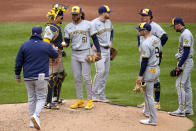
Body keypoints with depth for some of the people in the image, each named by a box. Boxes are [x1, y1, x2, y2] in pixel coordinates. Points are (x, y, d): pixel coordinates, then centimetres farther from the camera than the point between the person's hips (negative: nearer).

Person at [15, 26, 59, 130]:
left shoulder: (24, 45, 1)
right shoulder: (47, 46, -3)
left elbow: (18, 62, 3)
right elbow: (55, 55, 16)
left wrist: (17, 75, 14)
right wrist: (55, 50, 40)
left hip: (28, 77, 3)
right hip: (41, 77, -3)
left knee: (31, 98, 12)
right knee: (41, 97, 3)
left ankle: (32, 122, 14)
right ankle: (36, 115, -21)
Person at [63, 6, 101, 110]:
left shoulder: (87, 24, -1)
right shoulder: (68, 27, 8)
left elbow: (94, 37, 3)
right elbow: (67, 41, 6)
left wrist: (98, 51, -2)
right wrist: (65, 44, -17)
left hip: (85, 53, -4)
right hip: (74, 54, 4)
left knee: (86, 77, -7)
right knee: (77, 78, 6)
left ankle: (90, 100, 0)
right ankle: (80, 100, 14)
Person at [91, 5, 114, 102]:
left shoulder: (108, 22, 11)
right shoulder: (94, 23, -13)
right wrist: (92, 45, -25)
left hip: (107, 49, 8)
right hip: (99, 50, -8)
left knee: (105, 72, 7)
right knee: (100, 71, -15)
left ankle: (101, 95, 12)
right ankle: (95, 95, -6)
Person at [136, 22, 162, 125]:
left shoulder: (145, 44, -22)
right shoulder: (156, 40, 6)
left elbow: (145, 61, -22)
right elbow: (159, 54, 15)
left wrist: (140, 76, -19)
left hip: (149, 71, -10)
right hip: (157, 70, 10)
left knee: (149, 95, -2)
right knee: (146, 91, 27)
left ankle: (153, 120, 1)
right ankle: (147, 112, 40)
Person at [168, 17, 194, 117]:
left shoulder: (185, 34, -17)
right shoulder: (184, 33, 16)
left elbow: (186, 51, -22)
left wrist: (179, 66, -22)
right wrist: (179, 65, 20)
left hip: (185, 62, -11)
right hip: (187, 62, 11)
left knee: (180, 84, -12)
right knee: (187, 86, 12)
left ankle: (181, 110, -12)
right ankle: (189, 109, 16)